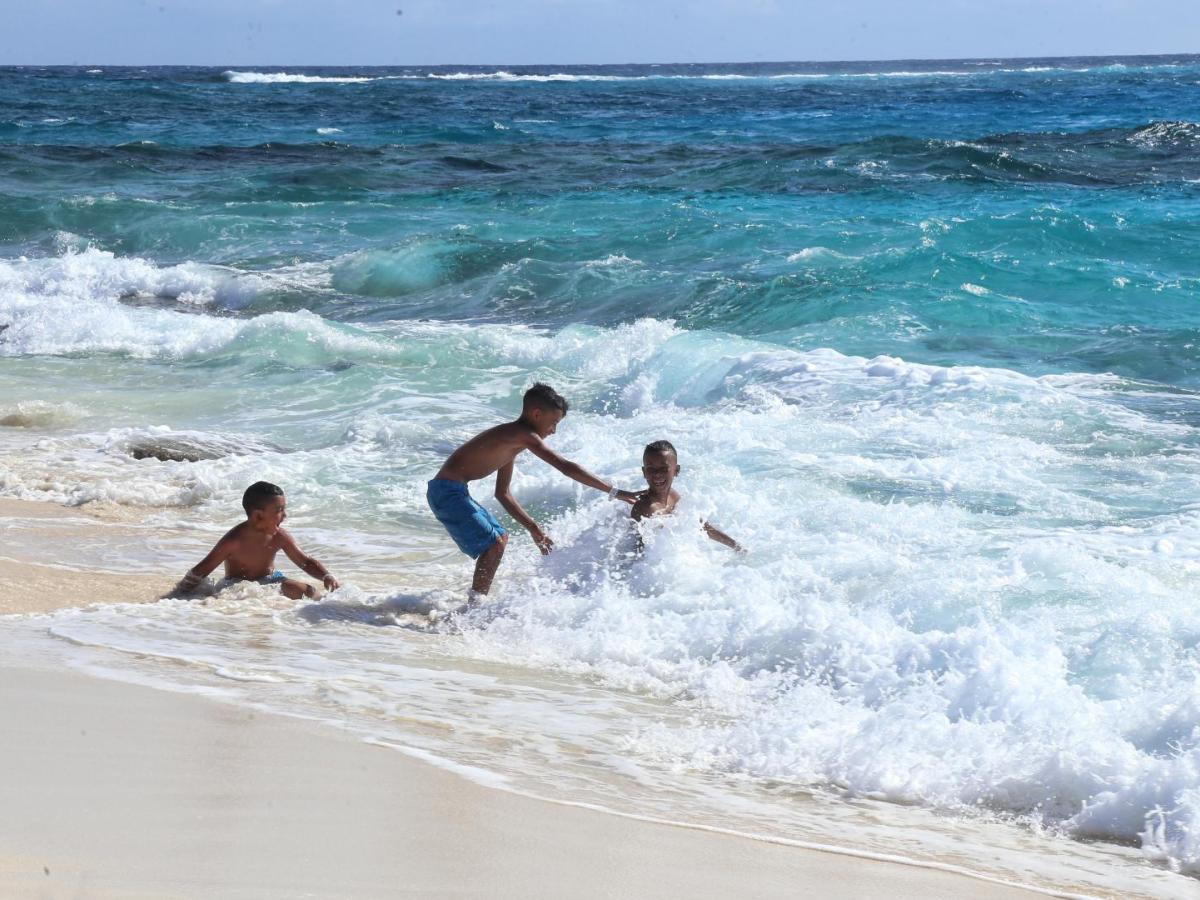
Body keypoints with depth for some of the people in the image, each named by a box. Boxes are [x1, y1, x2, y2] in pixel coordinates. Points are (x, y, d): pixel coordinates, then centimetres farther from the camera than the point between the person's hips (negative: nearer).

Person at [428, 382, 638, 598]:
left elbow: (502, 493, 22)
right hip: (447, 491, -11)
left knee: (500, 537, 21)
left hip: (453, 491, 11)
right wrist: (613, 492, -22)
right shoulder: (524, 436, -17)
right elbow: (566, 467, -23)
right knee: (494, 544, -15)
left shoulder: (511, 440, 14)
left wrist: (533, 529, 20)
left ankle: (476, 601, 25)